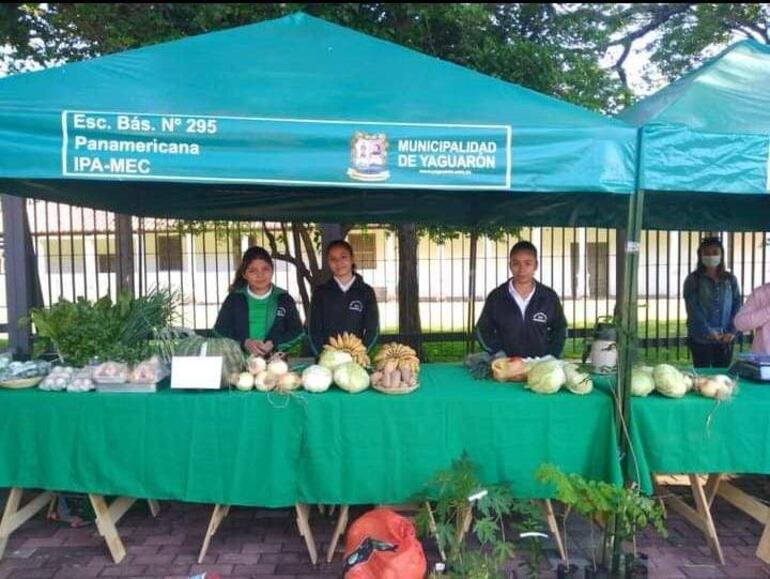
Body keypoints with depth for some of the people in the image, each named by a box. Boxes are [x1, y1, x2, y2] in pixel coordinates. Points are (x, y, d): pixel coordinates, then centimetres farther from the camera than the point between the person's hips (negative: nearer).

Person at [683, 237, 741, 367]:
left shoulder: (730, 279, 9)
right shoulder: (693, 280, -2)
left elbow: (737, 306, 5)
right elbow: (693, 309, -10)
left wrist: (732, 331, -8)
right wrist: (708, 332, -19)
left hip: (725, 338, 3)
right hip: (701, 338, -3)